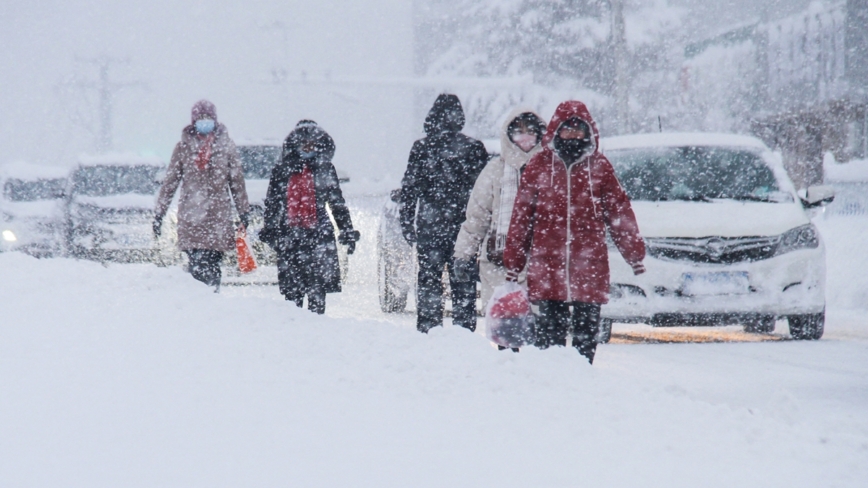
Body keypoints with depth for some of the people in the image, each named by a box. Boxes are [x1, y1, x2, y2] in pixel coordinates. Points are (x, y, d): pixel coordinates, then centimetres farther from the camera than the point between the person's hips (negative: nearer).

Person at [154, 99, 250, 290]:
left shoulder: (226, 146, 9)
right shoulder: (184, 147, 9)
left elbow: (237, 181, 12)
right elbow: (170, 182, 11)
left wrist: (243, 213, 10)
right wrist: (158, 213, 9)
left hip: (218, 215, 0)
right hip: (190, 215, 0)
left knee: (212, 265, -6)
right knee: (196, 266, -7)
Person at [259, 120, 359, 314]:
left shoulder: (325, 170, 10)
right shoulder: (282, 170, 10)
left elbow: (338, 203, 12)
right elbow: (272, 204, 11)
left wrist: (348, 232, 8)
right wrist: (269, 230, 3)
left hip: (319, 234, -1)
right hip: (289, 235, 1)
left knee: (317, 289, -5)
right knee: (292, 289, 1)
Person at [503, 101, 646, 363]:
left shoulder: (599, 166, 7)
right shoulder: (539, 165, 5)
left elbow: (620, 210, 10)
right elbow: (521, 214, 7)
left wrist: (634, 252, 8)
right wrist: (513, 261, 6)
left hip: (590, 265, 1)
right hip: (547, 264, 0)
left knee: (586, 331, 4)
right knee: (550, 331, -1)